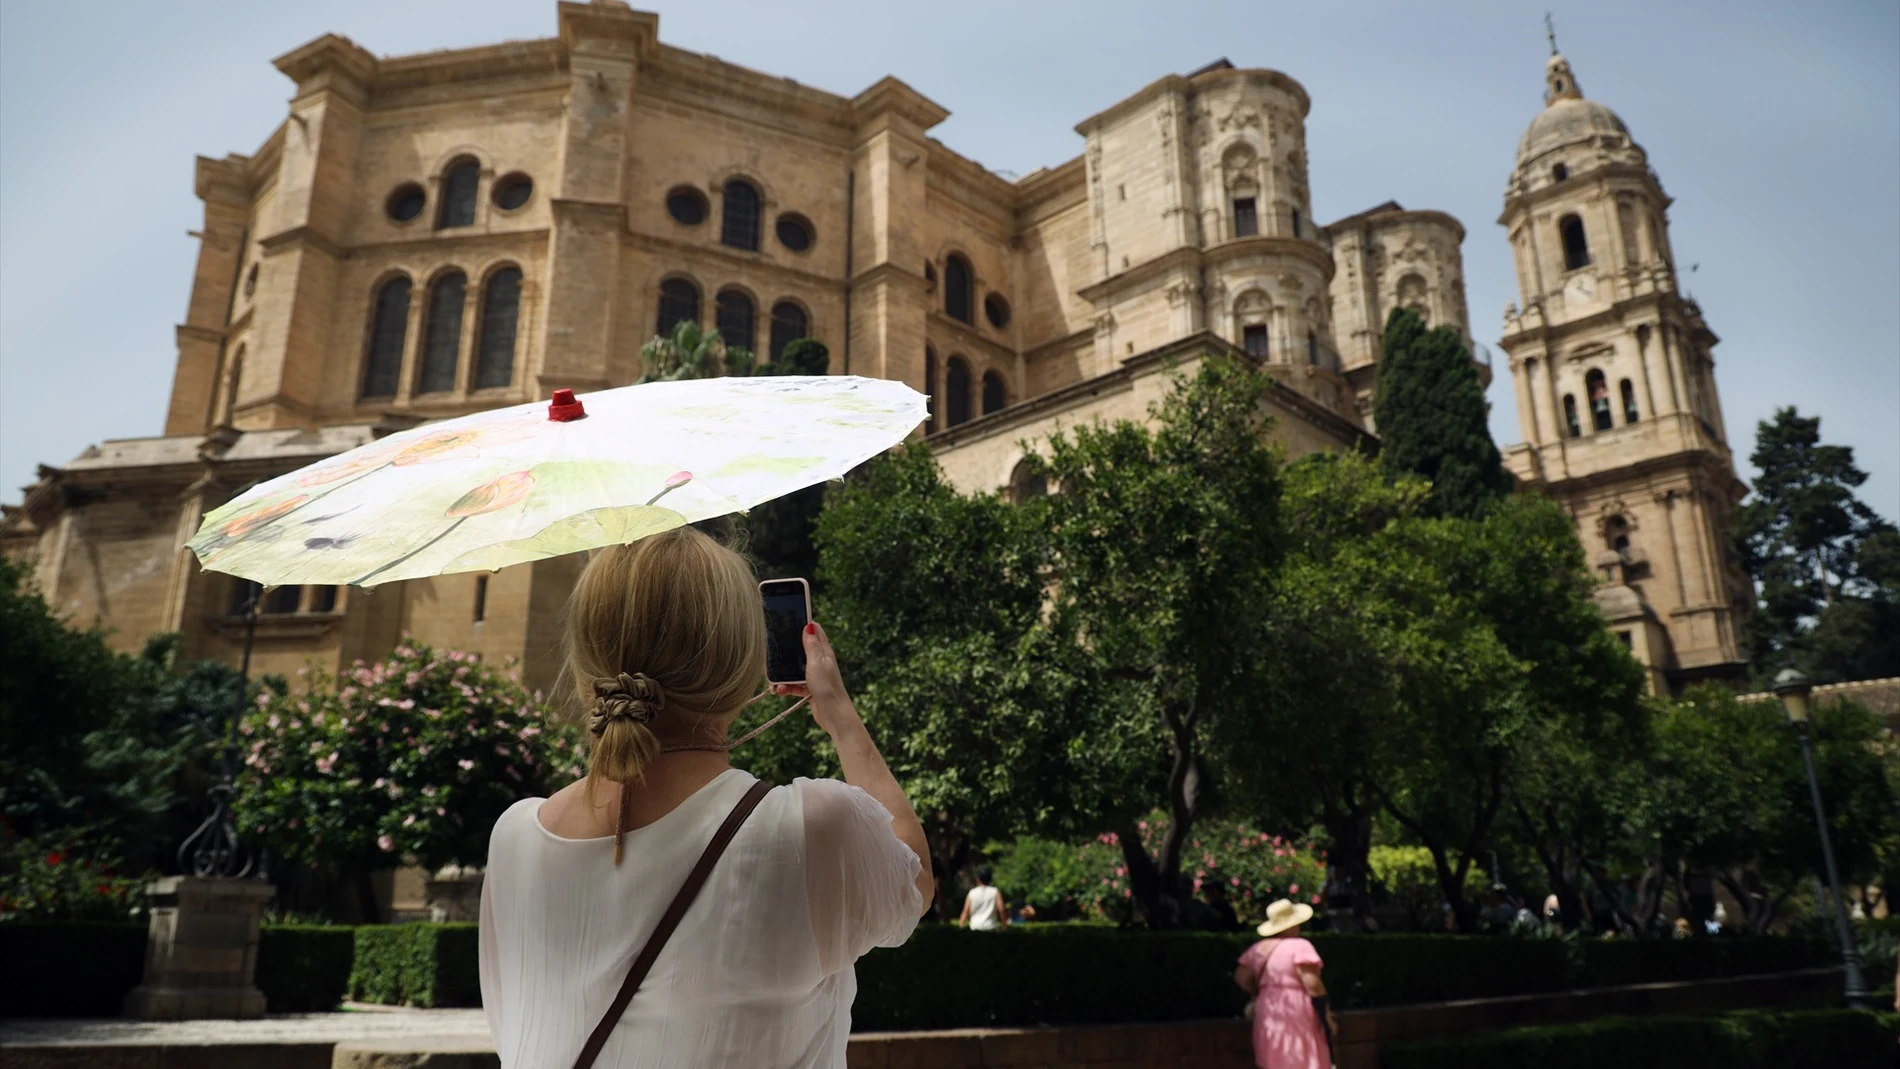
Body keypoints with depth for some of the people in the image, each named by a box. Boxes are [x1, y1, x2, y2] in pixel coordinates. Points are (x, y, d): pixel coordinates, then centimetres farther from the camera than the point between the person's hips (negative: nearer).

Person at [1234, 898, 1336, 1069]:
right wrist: (1327, 1016, -9)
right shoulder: (1300, 946, -11)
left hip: (1268, 1015, 7)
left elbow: (1241, 978, 8)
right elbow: (1312, 985, -16)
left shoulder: (1259, 949, 9)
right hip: (1296, 1016, -7)